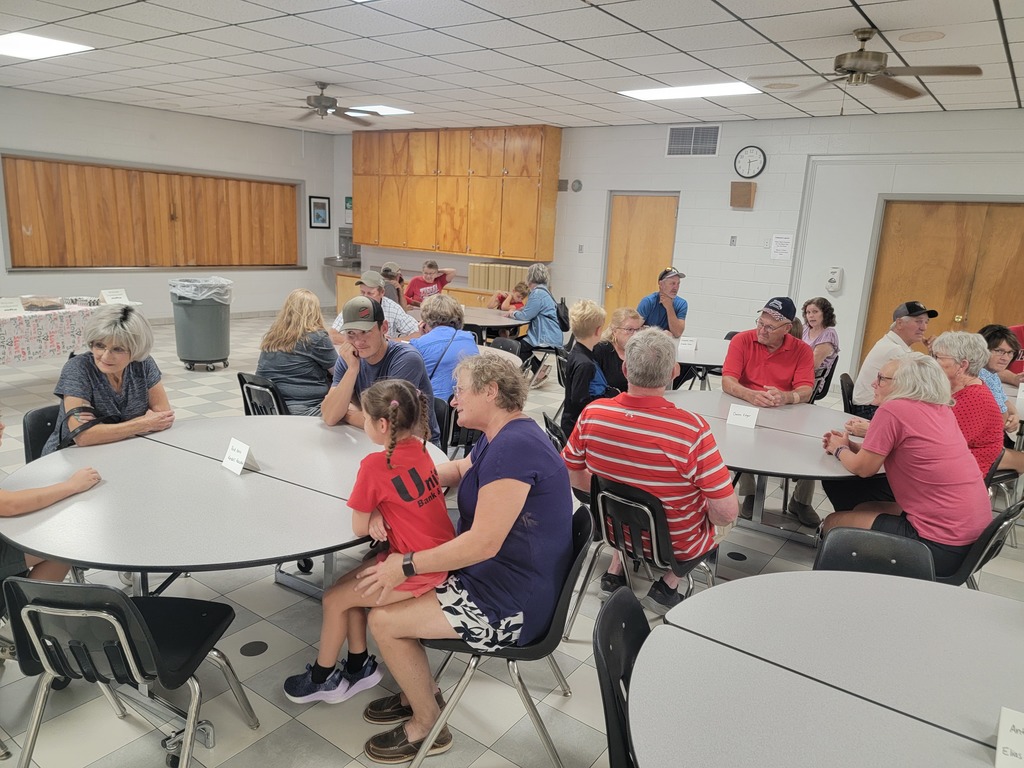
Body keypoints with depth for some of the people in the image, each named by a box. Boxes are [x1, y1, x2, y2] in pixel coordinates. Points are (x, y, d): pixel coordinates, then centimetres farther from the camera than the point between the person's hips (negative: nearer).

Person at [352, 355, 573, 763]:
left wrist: (406, 565, -21)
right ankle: (419, 691, 29)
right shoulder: (501, 436, 5)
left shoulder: (514, 446, -27)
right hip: (489, 573, 10)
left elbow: (483, 542, -30)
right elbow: (460, 469, 22)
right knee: (382, 579, 13)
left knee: (383, 620, -9)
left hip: (512, 605, -10)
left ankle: (428, 727, 15)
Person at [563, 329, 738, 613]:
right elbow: (726, 513, -26)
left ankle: (614, 571, 25)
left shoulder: (593, 413, -20)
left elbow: (572, 474, -4)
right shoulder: (692, 429, -32)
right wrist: (714, 515, -2)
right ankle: (667, 585, 17)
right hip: (676, 544, -3)